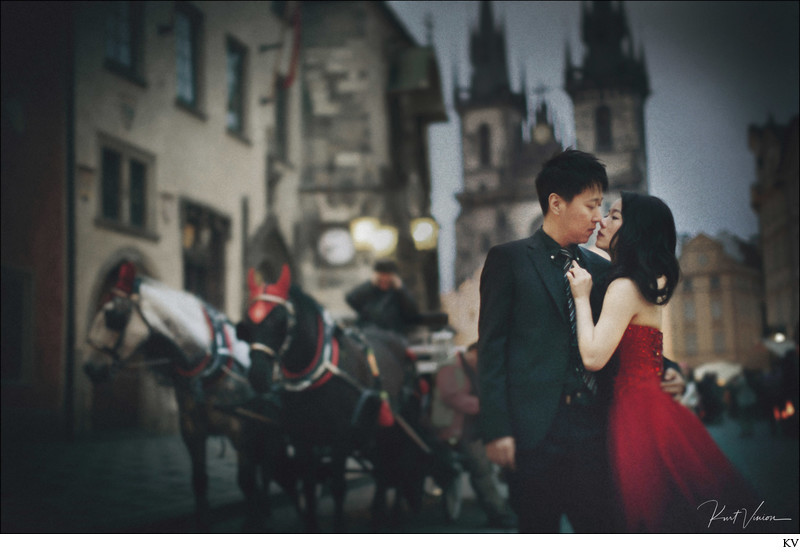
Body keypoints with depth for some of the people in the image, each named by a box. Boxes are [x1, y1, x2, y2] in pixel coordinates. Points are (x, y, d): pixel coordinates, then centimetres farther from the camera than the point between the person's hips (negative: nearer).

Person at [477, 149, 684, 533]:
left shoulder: (600, 268, 16)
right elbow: (491, 348, -3)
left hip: (591, 427, 4)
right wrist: (496, 430, -10)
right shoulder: (508, 259, 2)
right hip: (534, 429, -4)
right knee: (539, 534, 4)